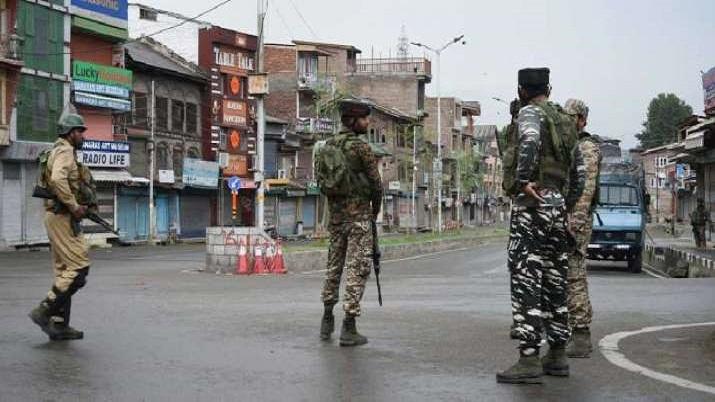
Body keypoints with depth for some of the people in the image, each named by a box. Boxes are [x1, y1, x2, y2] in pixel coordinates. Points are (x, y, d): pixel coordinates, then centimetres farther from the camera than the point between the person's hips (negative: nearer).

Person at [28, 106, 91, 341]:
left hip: (57, 216, 11)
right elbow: (58, 180, -28)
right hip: (62, 216, -11)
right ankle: (45, 311, -11)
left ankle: (59, 325, 11)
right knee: (79, 267, -12)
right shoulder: (65, 150, -11)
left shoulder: (59, 151, 21)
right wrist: (74, 206, -20)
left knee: (64, 270, 10)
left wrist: (76, 206, 13)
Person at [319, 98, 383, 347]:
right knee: (358, 268, -4)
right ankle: (349, 328, -6)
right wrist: (376, 210, 7)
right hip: (359, 214, -7)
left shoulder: (328, 146, 8)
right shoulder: (361, 147, -12)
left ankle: (327, 320, 24)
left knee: (334, 265, 18)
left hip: (335, 213, 7)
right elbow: (376, 184, -9)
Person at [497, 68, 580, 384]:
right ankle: (557, 355, 17)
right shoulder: (565, 120, 19)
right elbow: (569, 164, 17)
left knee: (527, 281, -9)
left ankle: (529, 360, -11)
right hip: (560, 205, 8)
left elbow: (530, 142, -25)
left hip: (533, 204, -8)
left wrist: (524, 180, -28)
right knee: (555, 281, 12)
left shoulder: (530, 113, -4)